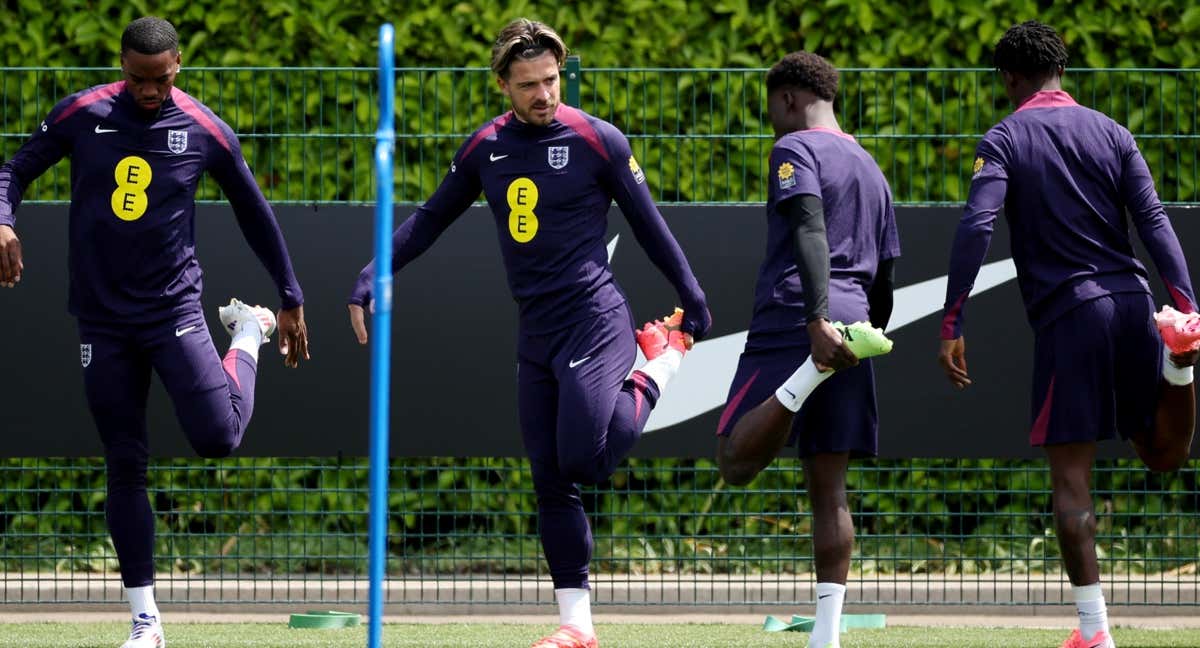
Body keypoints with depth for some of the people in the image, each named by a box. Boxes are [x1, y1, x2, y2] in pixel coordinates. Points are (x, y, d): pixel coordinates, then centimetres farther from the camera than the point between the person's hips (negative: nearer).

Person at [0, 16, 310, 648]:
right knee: (124, 465, 3)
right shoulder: (81, 115, -3)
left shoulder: (206, 131, -4)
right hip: (103, 321, 1)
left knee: (218, 437, -18)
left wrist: (291, 301, 12)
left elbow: (253, 212, 8)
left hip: (175, 311, -1)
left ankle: (248, 335, 15)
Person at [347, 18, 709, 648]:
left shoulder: (597, 140, -7)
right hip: (535, 334, 5)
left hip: (595, 322, -5)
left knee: (582, 461, -19)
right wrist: (368, 280, 7)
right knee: (551, 484, 3)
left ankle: (658, 366, 8)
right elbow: (429, 220, 16)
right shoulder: (485, 147, 7)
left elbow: (649, 225, 0)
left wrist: (694, 304, 2)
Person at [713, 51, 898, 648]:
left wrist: (818, 319, -29)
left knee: (735, 463, -12)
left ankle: (806, 377, -36)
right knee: (828, 486, 4)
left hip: (790, 324, -7)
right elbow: (883, 281, 25)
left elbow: (810, 232, -17)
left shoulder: (795, 149, 0)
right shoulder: (871, 172, 25)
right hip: (854, 330, 7)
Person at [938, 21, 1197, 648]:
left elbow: (976, 227, -12)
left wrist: (951, 326, -13)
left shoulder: (1004, 140, 1)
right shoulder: (1111, 132, 11)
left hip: (1066, 313, -3)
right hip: (1130, 300, 3)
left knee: (1070, 477, 1)